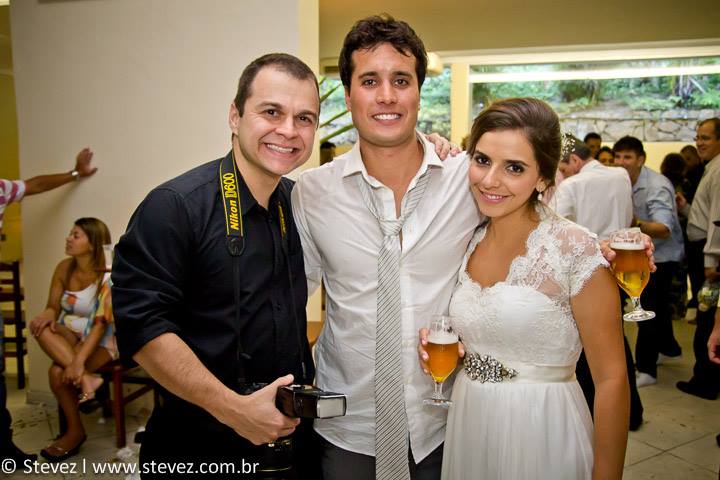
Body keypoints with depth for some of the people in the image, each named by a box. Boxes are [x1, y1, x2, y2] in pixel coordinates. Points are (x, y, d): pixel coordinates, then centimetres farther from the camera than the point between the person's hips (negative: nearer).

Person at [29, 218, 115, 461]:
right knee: (42, 328, -26)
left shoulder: (107, 275, -20)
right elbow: (53, 307, 3)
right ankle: (86, 378, -29)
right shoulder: (64, 268, -2)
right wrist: (48, 314, -23)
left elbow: (101, 324, -23)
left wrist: (79, 361, -32)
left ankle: (75, 430, -8)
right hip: (70, 336, 6)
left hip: (101, 341, -6)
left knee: (57, 372, -28)